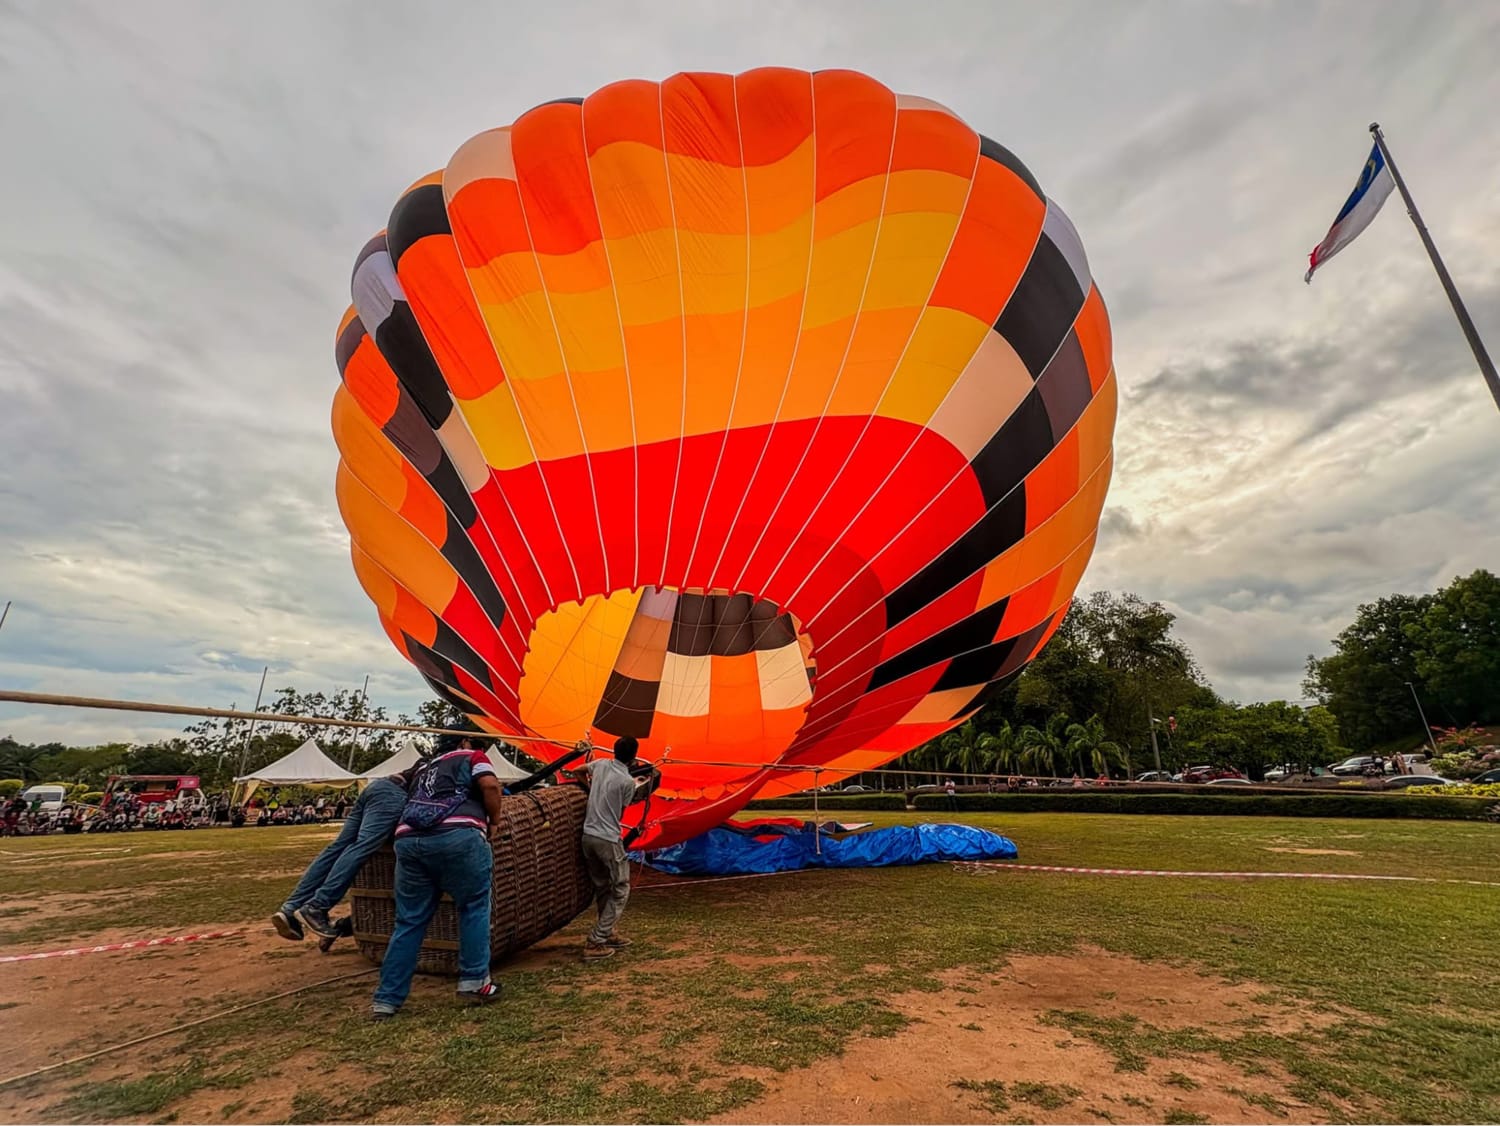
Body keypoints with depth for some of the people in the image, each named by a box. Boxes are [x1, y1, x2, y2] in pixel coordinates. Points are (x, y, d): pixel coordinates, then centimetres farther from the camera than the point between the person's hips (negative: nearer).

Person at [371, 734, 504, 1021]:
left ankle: (386, 999, 19)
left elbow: (413, 801, 31)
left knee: (409, 921, 16)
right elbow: (490, 785, 0)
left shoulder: (423, 768, 36)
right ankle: (474, 982, 12)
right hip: (457, 835, -5)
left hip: (408, 839, 5)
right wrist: (494, 822, 13)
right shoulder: (473, 757, 17)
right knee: (474, 907, 11)